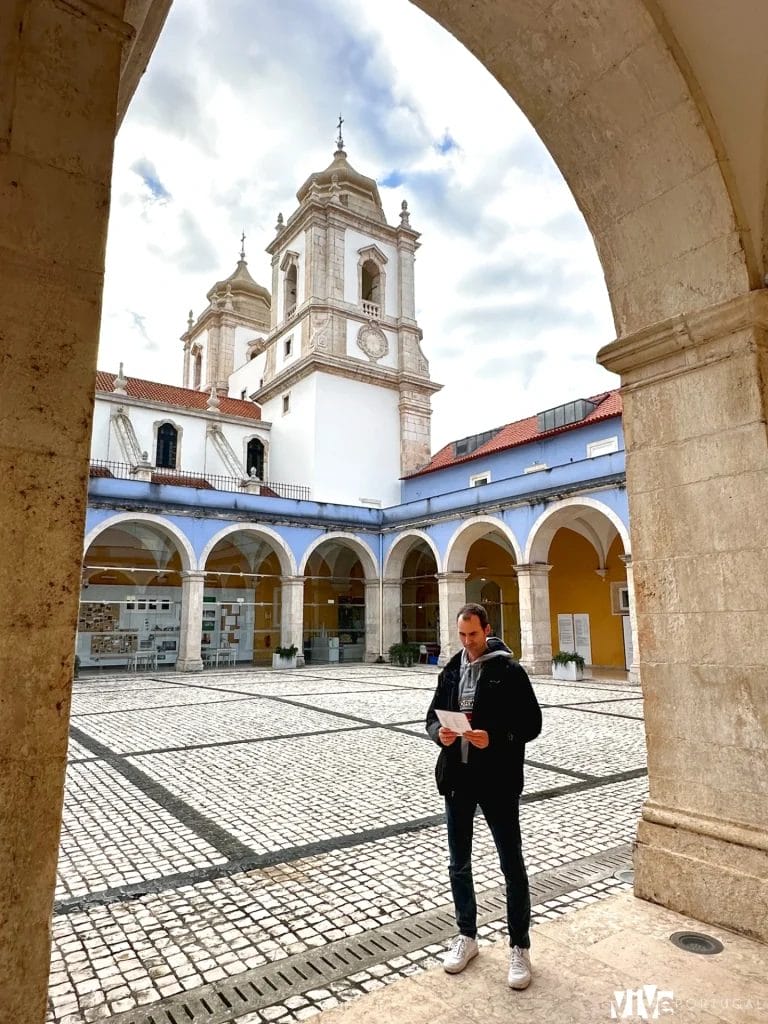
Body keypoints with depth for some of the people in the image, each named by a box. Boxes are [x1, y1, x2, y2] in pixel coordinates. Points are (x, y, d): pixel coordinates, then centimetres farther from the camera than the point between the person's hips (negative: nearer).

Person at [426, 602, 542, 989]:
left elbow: (532, 722, -10)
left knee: (512, 866, 9)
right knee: (459, 864, 17)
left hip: (497, 780, -5)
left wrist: (494, 737, -24)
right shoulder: (450, 671, 6)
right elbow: (433, 715, 11)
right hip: (457, 778, 5)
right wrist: (439, 732, -12)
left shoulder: (509, 671, -9)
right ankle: (466, 935, 37)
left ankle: (520, 947, 27)